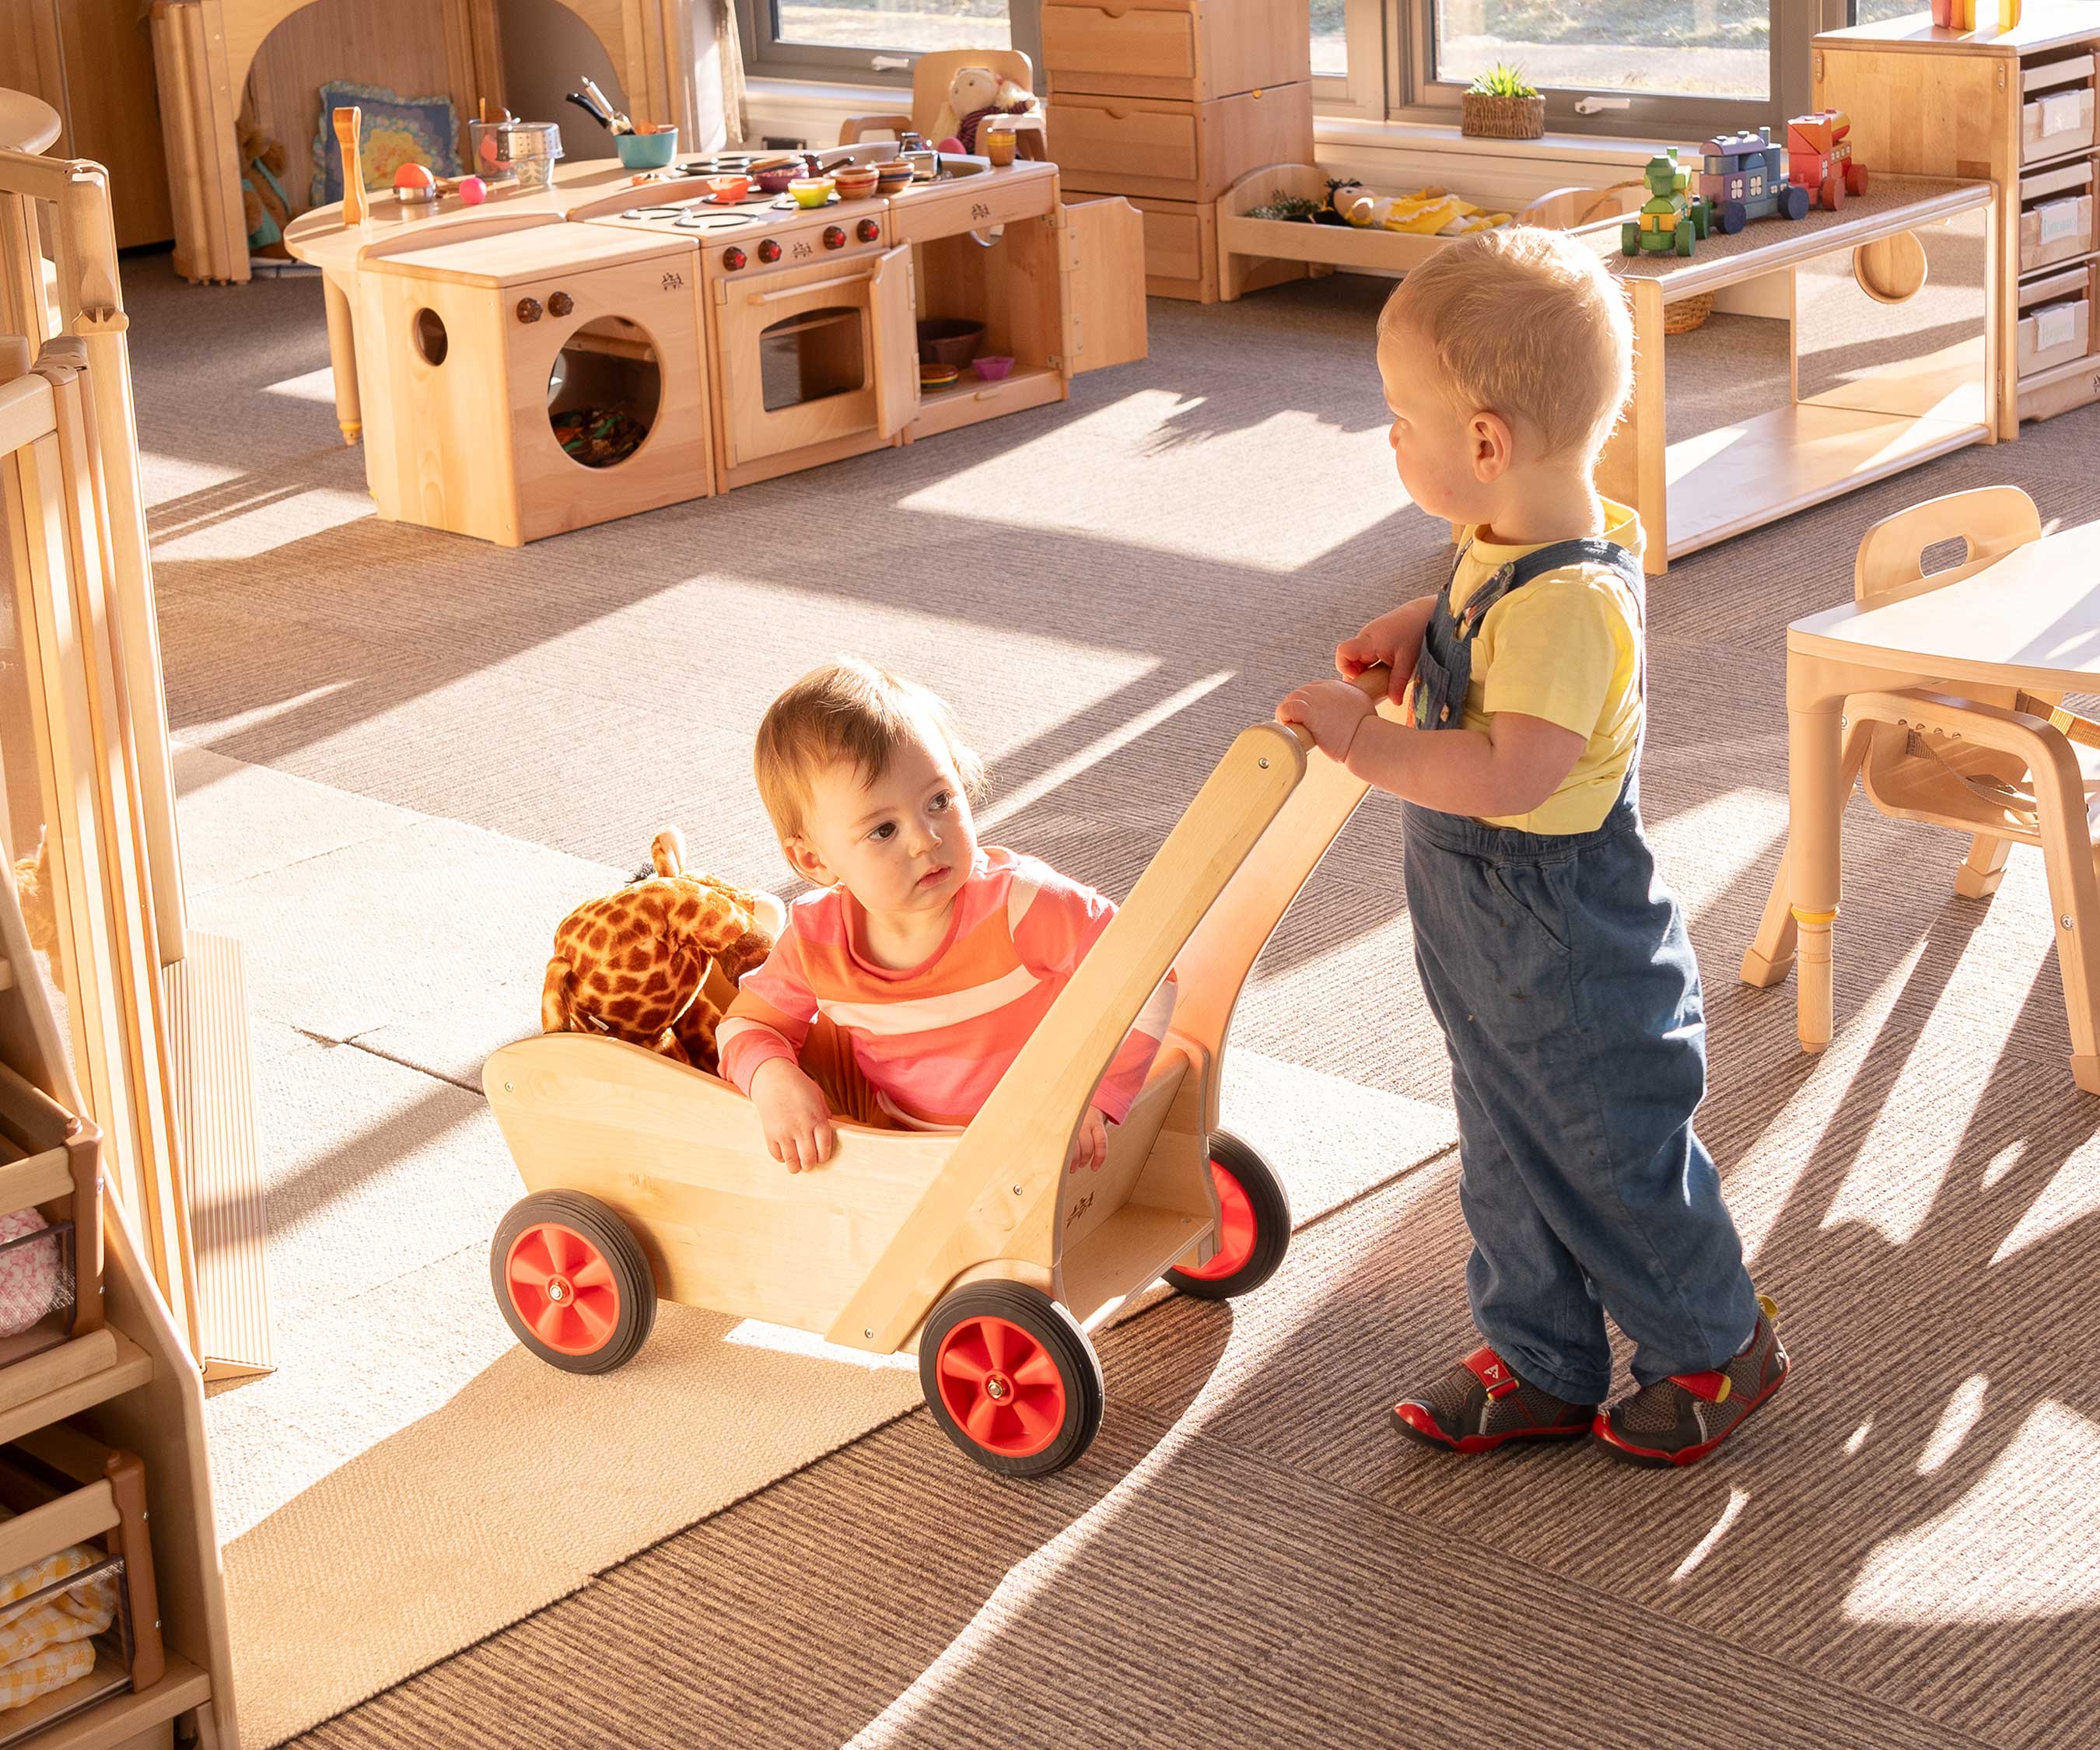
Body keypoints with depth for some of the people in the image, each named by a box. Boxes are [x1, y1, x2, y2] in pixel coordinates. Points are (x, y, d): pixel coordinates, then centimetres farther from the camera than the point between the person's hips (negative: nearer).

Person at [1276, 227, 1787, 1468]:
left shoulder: (1569, 602, -31)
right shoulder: (1522, 541, -1)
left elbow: (1516, 772, -38)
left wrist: (1370, 742, -33)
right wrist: (1423, 624, 3)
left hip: (1570, 959, -10)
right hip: (1495, 947, 10)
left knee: (1617, 1165, 10)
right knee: (1510, 1163, 21)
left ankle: (1718, 1346, 32)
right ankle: (1543, 1365, 37)